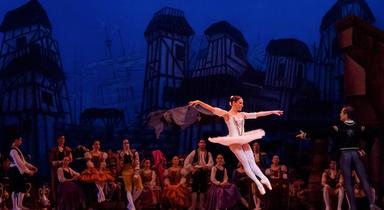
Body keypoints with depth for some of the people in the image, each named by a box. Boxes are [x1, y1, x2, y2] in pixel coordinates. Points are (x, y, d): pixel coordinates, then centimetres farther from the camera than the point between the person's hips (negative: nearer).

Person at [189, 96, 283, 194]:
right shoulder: (226, 114, -5)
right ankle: (259, 184, 1)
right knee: (246, 164, -4)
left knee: (252, 163, 6)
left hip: (244, 141, 5)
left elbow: (257, 114, 15)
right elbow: (212, 109, -14)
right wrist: (199, 102, -26)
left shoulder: (242, 114, 11)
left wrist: (272, 112, 17)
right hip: (234, 141, -5)